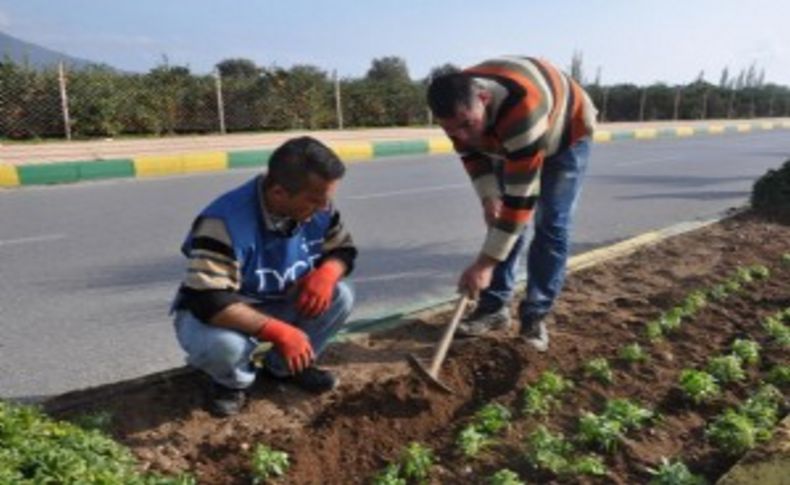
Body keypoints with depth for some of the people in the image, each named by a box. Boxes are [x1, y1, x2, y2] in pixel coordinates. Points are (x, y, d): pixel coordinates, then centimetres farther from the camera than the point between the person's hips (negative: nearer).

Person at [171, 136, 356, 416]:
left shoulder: (318, 209, -15)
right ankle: (233, 381, 1)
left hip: (278, 304, 6)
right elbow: (208, 301, -39)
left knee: (340, 297, -16)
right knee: (220, 344, -39)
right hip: (211, 313, -5)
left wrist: (327, 271, -26)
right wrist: (279, 332, -41)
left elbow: (344, 250, 0)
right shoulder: (226, 221, -35)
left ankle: (285, 367, 8)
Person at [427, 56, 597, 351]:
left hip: (566, 134, -5)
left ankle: (535, 315, -2)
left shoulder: (521, 109, -47)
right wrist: (488, 196, -21)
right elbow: (471, 153, -5)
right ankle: (494, 307, 6)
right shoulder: (458, 106, -26)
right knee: (502, 218, -2)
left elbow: (520, 196, -45)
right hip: (509, 141, 6)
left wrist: (484, 264, -43)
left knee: (551, 224, -12)